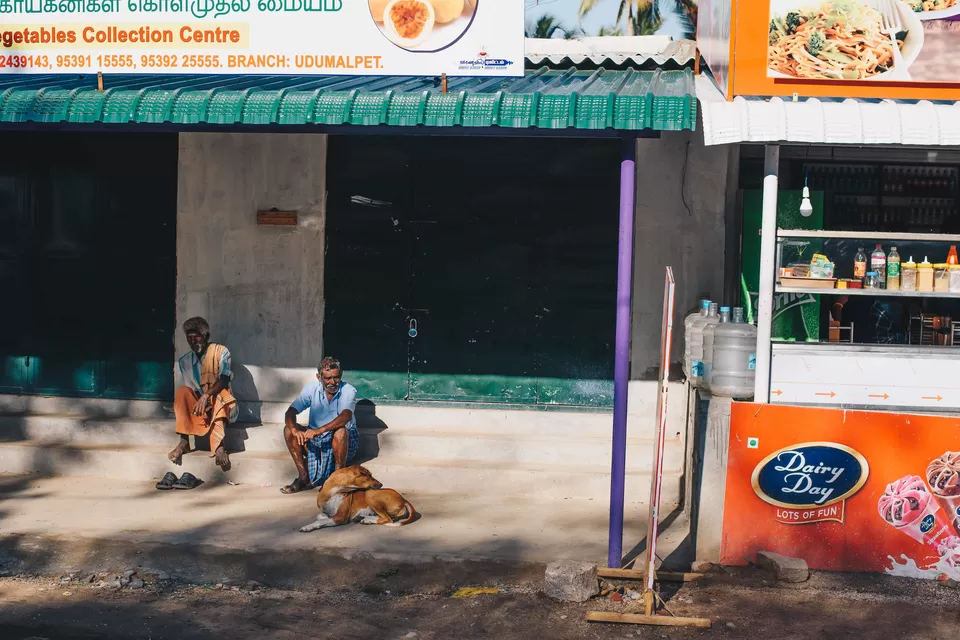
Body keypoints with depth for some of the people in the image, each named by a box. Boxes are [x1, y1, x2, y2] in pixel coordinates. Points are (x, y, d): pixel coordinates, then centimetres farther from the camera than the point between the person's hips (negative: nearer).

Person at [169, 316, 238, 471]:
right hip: (197, 403, 3)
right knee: (182, 392, -24)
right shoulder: (185, 361, 6)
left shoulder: (221, 351, -4)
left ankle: (219, 446, -56)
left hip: (220, 404, -3)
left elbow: (223, 380, -16)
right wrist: (200, 402, -19)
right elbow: (190, 389, 3)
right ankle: (183, 442, -32)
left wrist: (206, 396, -32)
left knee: (220, 394, -37)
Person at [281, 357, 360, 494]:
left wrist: (320, 430, -46)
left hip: (345, 442, -4)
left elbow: (346, 416, -33)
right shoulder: (311, 389, -5)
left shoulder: (348, 391, -15)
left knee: (340, 430, -37)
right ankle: (304, 477, -15)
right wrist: (295, 431, -35)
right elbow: (290, 413, -13)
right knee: (289, 429, -17)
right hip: (316, 441, 4)